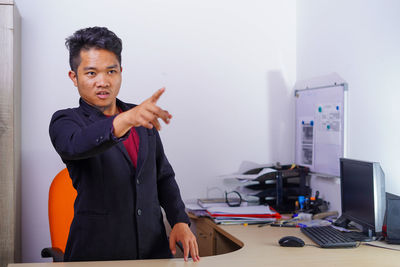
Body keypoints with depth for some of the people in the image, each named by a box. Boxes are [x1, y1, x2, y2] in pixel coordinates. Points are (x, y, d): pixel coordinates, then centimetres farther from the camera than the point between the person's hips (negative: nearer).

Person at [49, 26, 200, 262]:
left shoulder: (143, 118, 9)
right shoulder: (66, 121, -5)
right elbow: (75, 145, -29)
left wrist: (180, 221, -1)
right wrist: (126, 121, -45)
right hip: (97, 250, -3)